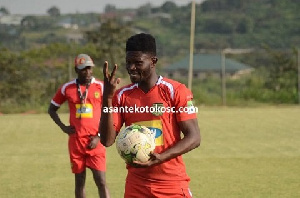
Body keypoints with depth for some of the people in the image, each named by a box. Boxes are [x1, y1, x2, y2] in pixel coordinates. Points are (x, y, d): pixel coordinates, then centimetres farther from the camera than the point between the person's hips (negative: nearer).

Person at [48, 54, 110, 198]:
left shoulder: (101, 87, 0)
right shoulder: (67, 88, 5)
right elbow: (52, 109, 17)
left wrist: (99, 136, -7)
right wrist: (63, 127, 2)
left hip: (95, 142, -2)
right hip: (76, 141, 2)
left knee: (101, 181, -8)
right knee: (79, 181, 9)